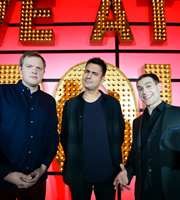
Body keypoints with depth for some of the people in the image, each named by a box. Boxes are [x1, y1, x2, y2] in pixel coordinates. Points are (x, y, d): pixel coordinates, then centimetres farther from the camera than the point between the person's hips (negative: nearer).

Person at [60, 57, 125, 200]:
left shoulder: (112, 103, -2)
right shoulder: (71, 104, -1)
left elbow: (120, 133, 5)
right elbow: (64, 136, 4)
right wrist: (71, 160, 3)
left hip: (107, 174, 0)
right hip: (78, 174, 1)